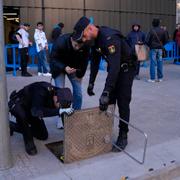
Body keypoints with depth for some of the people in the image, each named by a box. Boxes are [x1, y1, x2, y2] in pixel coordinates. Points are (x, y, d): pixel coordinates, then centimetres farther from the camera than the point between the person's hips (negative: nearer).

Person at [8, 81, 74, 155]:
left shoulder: (60, 96, -20)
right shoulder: (41, 92, -40)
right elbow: (36, 111, -55)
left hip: (31, 108, 7)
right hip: (17, 104, -6)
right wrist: (59, 111, -60)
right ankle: (28, 143, -17)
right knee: (23, 115, -41)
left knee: (43, 136, 8)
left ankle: (12, 126, 26)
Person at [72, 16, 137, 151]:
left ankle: (123, 136, 5)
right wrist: (91, 82, 4)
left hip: (126, 68, -8)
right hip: (114, 67, 8)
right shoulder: (95, 38, -5)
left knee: (123, 103, -7)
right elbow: (95, 61, 6)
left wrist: (105, 93, -43)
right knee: (108, 101, 8)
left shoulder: (110, 38, -34)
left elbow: (115, 67, -41)